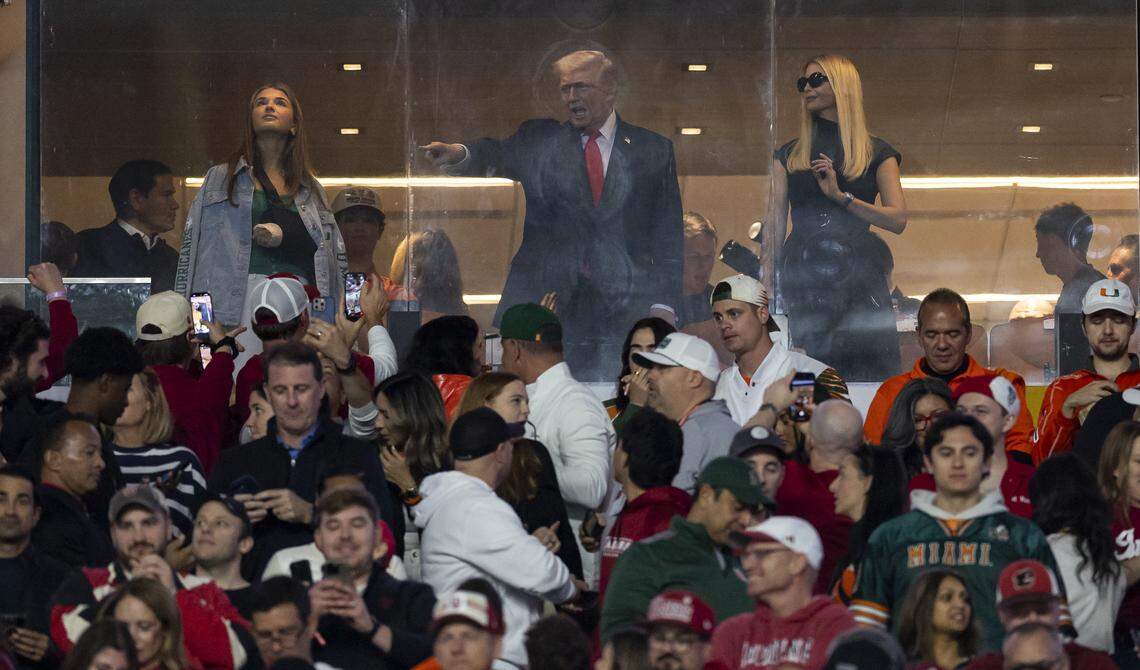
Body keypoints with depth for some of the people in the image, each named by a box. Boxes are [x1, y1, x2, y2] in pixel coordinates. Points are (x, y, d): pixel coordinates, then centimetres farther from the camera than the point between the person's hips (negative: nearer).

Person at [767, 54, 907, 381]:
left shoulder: (876, 154, 13)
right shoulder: (789, 156, 20)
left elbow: (898, 220, 1)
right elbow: (775, 225, 13)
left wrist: (842, 197, -9)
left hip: (858, 271, -1)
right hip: (802, 271, 1)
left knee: (876, 375, -12)